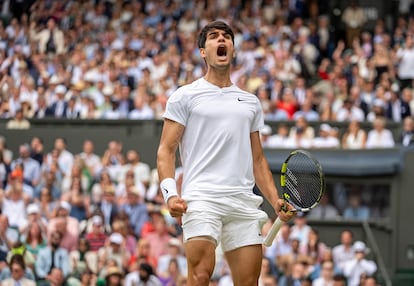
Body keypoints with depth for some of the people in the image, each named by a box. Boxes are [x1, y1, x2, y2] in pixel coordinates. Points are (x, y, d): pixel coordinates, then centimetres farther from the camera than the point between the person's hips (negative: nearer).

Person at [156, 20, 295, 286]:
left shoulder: (251, 102, 22)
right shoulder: (185, 96, 8)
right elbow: (166, 150, 3)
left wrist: (276, 200, 11)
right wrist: (170, 194, -12)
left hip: (244, 202, 4)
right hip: (201, 198, -4)